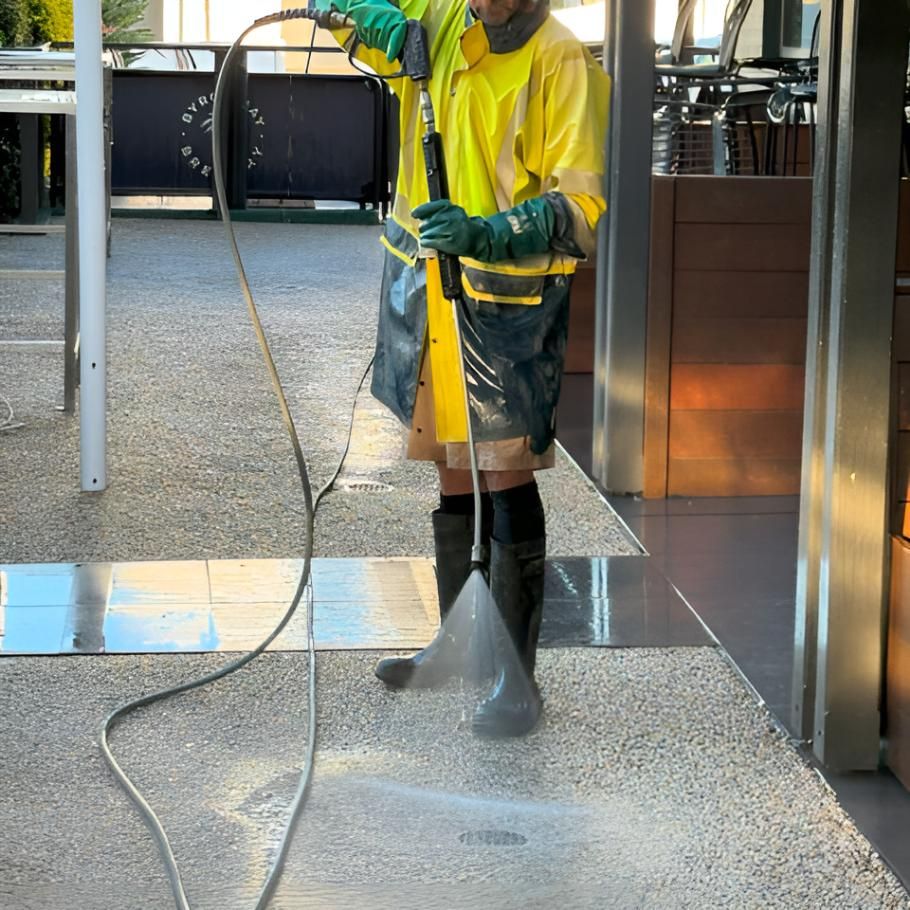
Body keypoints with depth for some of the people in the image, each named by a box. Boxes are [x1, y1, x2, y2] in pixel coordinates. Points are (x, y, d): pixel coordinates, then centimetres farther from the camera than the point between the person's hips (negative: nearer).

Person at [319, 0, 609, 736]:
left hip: (510, 307, -6)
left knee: (507, 483, -6)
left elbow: (581, 208, -19)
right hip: (426, 295, 7)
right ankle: (457, 643, 32)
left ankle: (517, 679, 3)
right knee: (452, 475, 17)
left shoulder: (564, 66, -13)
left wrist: (485, 233, -32)